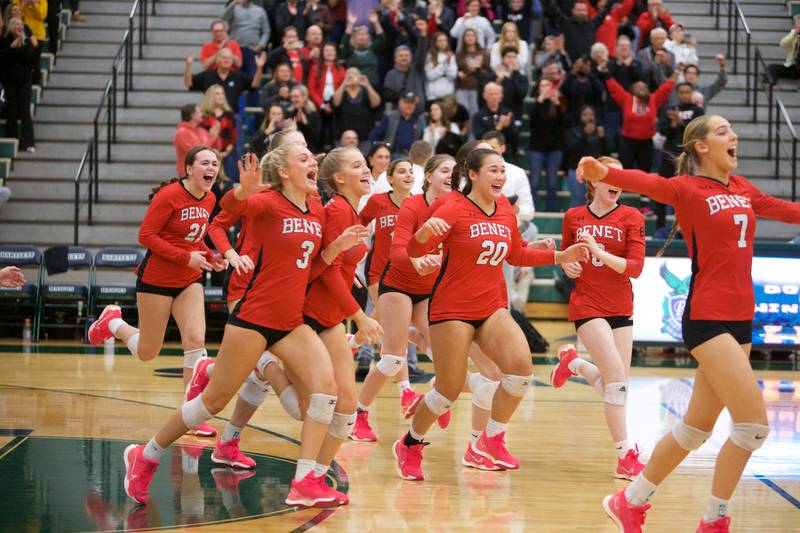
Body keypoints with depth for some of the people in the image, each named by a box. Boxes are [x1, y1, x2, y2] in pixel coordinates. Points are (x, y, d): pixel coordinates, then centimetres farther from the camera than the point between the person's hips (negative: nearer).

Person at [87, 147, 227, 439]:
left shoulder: (209, 200, 3)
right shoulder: (169, 195, -19)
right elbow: (146, 235, -17)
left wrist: (210, 256, -2)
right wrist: (186, 257, -22)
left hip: (189, 281, 6)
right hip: (156, 279, -5)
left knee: (195, 340, -12)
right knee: (147, 352, 5)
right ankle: (113, 322, 36)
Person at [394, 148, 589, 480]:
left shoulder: (505, 210, 7)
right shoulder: (454, 209, -11)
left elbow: (516, 255, 22)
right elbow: (414, 251, -18)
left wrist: (560, 257, 14)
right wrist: (424, 233, -40)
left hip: (492, 309, 5)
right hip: (452, 310, -5)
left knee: (521, 367, -17)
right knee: (450, 390, -3)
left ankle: (491, 440, 1)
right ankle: (410, 446, 22)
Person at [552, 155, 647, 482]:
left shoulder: (631, 217, -2)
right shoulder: (573, 217, 3)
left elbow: (635, 267, -11)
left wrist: (600, 252, -23)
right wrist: (567, 265, -4)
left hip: (621, 308, 2)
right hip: (587, 305, -2)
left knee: (618, 384, 3)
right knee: (616, 377, -17)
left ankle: (572, 363, 32)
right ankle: (626, 457, -12)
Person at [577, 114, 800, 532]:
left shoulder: (741, 189, 13)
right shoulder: (688, 189, -8)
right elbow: (648, 184, -28)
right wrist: (604, 173, -48)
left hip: (740, 320, 7)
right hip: (707, 318, -7)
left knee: (696, 427, 11)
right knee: (754, 424, -12)